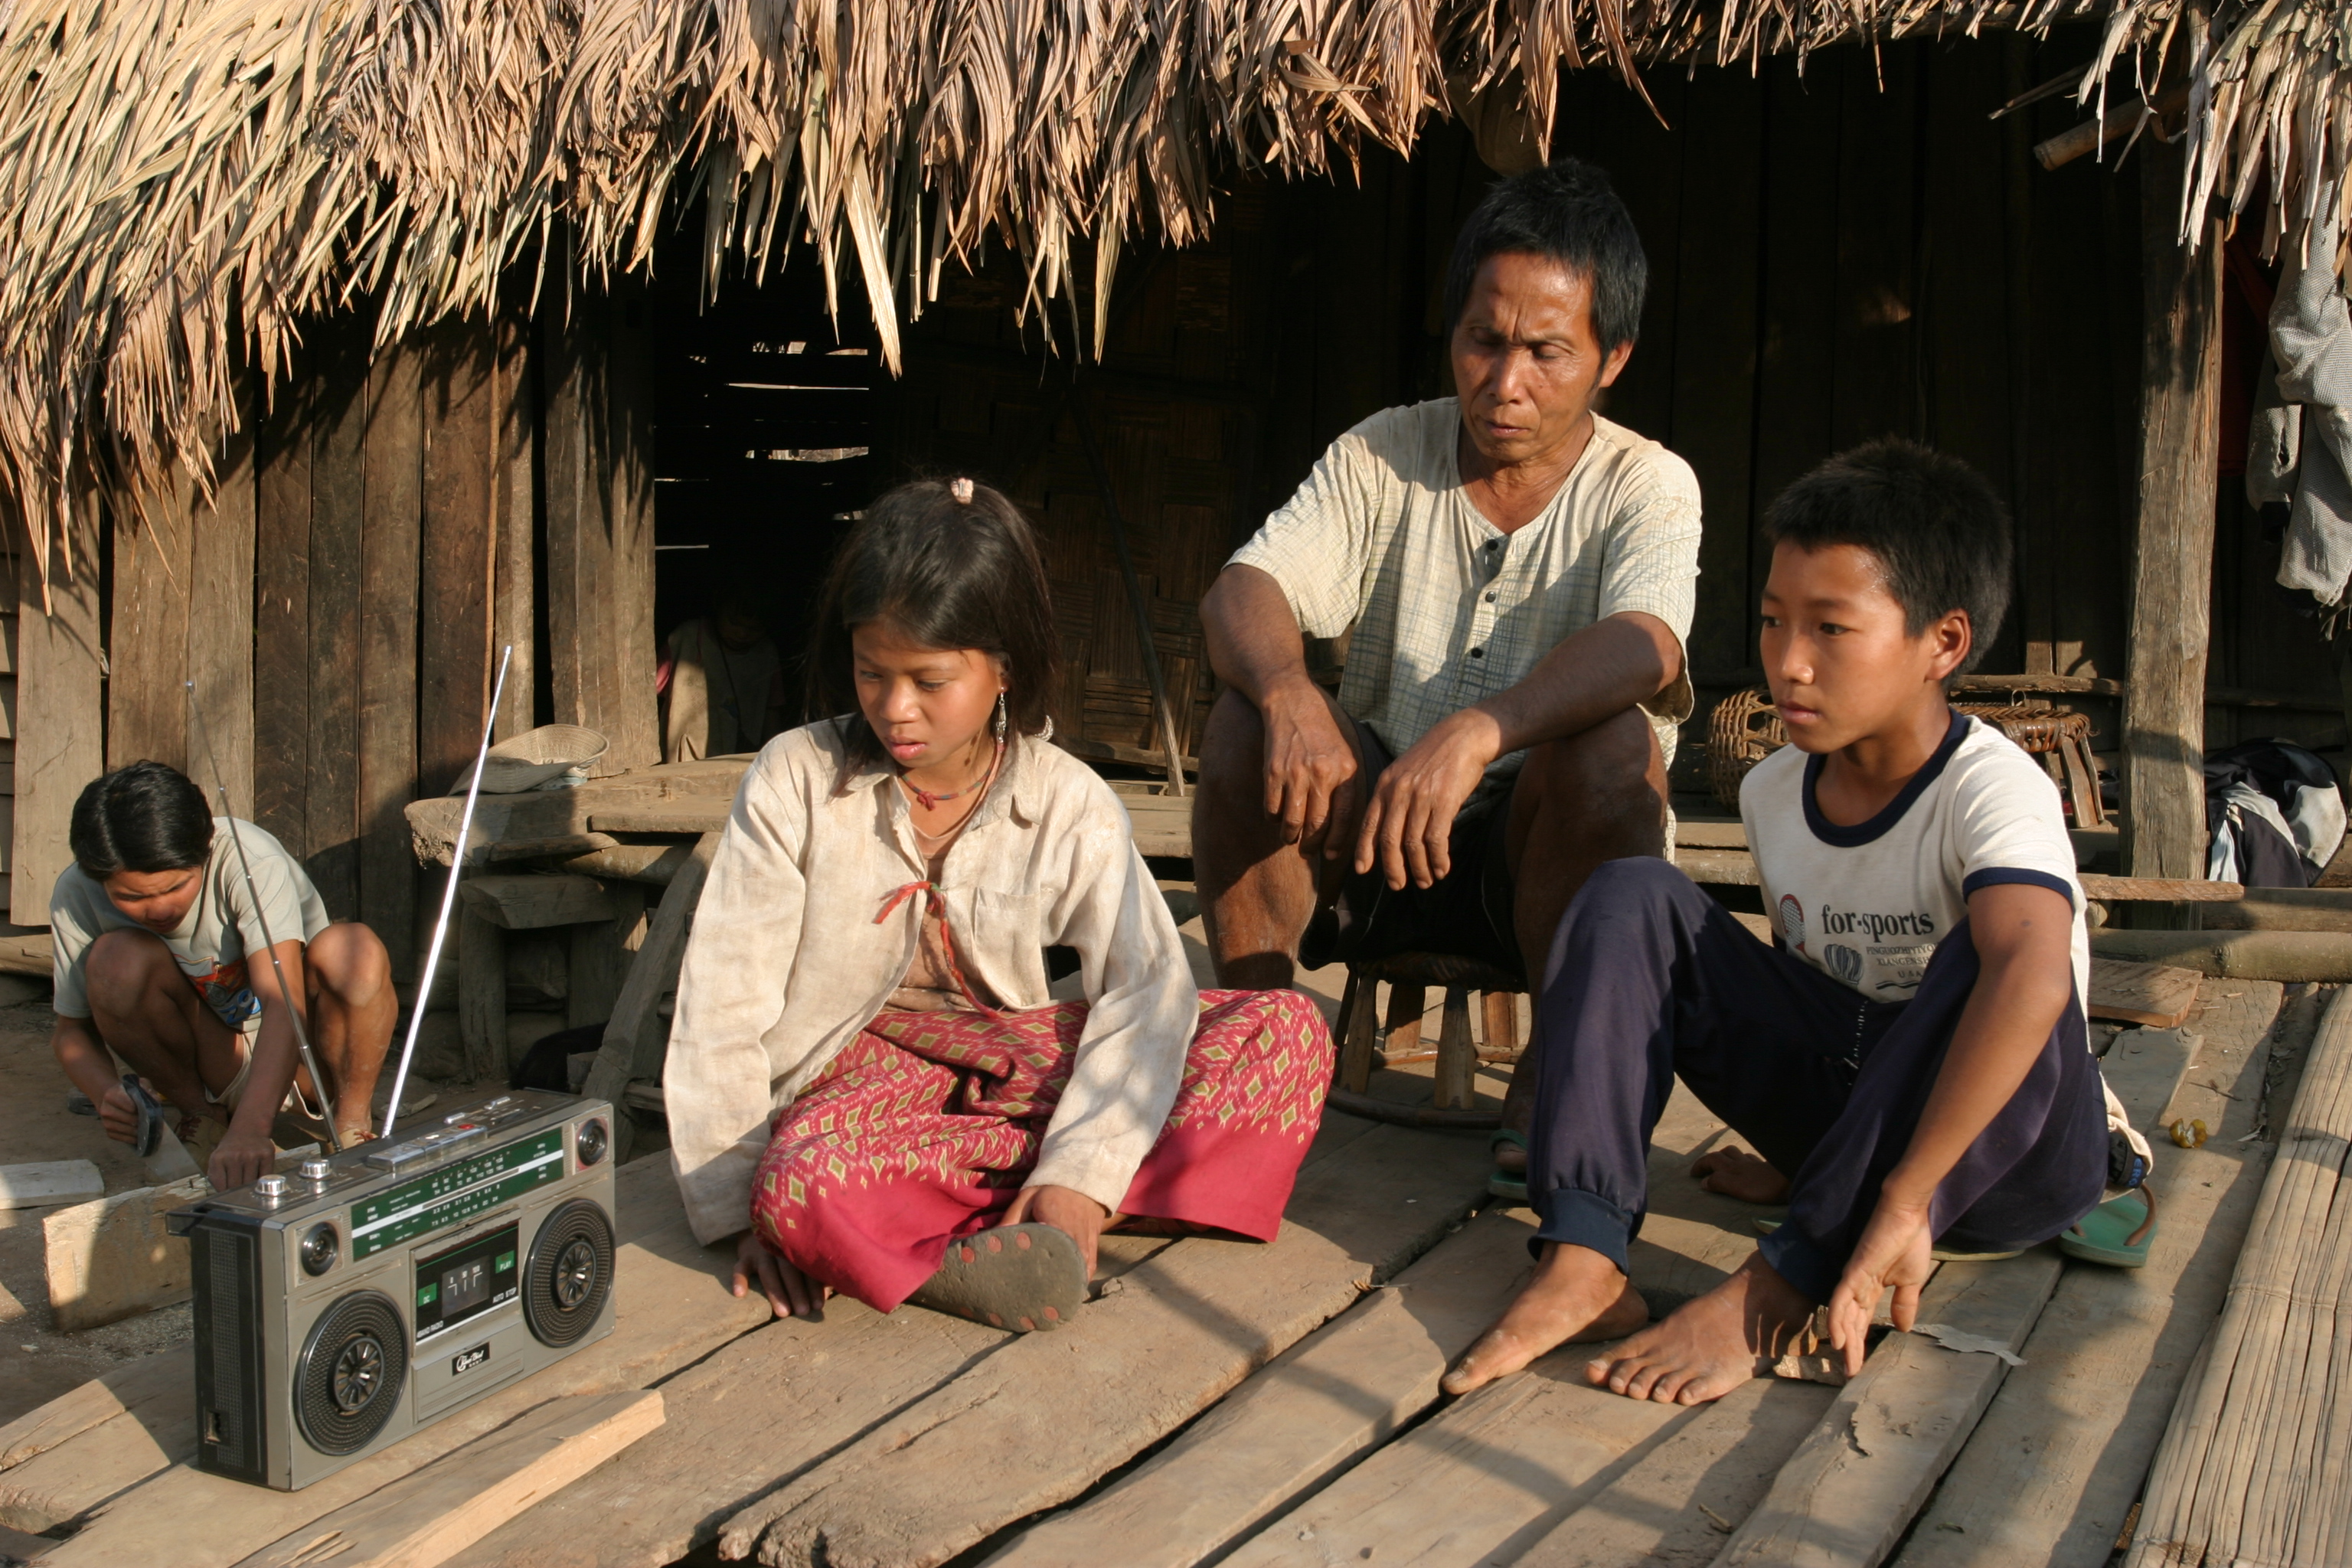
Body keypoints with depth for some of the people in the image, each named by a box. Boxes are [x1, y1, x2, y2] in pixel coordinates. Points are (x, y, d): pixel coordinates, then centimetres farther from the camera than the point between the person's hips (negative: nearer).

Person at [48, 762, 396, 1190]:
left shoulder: (253, 862, -27)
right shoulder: (76, 896, -16)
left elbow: (284, 1006, -38)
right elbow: (70, 1029, -5)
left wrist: (248, 1130, -52)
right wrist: (107, 1092, -28)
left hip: (298, 1055, -2)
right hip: (211, 1060, 3)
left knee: (354, 950, -34)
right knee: (116, 960, -26)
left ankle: (352, 1123, -12)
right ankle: (202, 1116, -5)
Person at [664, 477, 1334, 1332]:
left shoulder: (1067, 802, -6)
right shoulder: (796, 780, -8)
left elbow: (1145, 986, -13)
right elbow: (722, 1003, -8)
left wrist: (1082, 1174, -26)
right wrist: (742, 1206, -14)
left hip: (1012, 1060, 3)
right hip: (858, 1069, -2)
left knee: (1289, 1029, -16)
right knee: (807, 1186, -40)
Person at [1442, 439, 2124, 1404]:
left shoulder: (1992, 791, -22)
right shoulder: (1772, 793, -1)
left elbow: (2031, 976, -41)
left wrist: (1900, 1201, -45)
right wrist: (1797, 1153, 6)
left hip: (2002, 1147, -5)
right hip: (1835, 1099, 5)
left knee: (1986, 961, -37)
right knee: (1631, 898, -11)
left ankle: (1779, 1290, -32)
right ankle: (1583, 1259, -25)